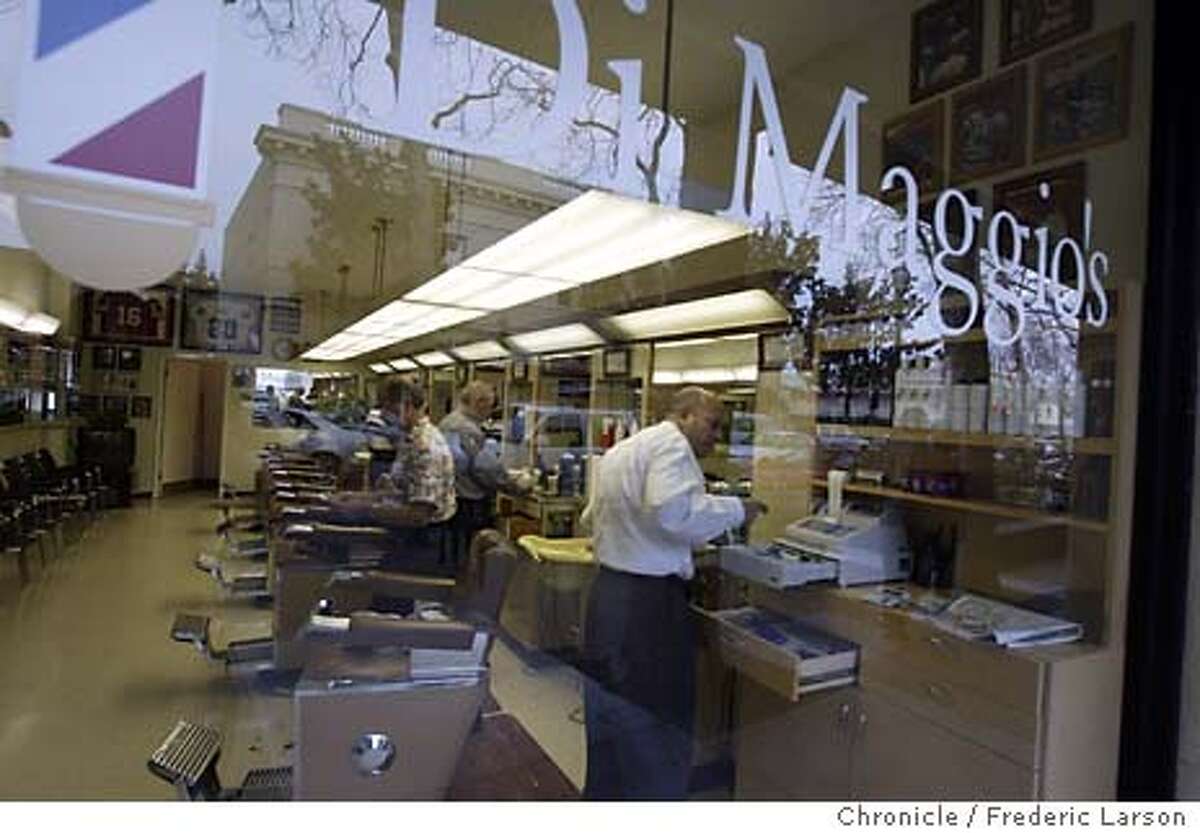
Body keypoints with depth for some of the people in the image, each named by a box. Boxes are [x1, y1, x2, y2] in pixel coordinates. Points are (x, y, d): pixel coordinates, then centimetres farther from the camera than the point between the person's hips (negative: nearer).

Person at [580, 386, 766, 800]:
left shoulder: (619, 450, 17)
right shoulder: (671, 444, -12)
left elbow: (593, 516, 24)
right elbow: (671, 511, -27)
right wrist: (735, 510, -16)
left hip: (606, 591, 10)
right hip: (648, 600, -9)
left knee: (609, 720, 22)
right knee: (656, 727, 5)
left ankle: (602, 795, 39)